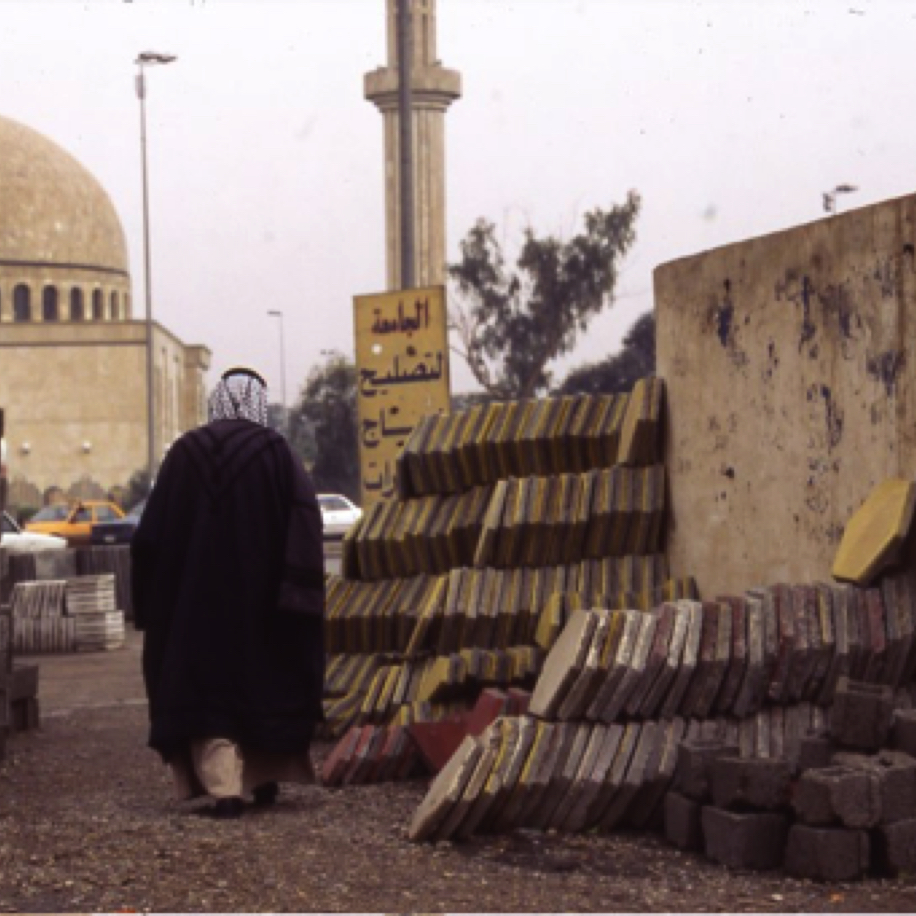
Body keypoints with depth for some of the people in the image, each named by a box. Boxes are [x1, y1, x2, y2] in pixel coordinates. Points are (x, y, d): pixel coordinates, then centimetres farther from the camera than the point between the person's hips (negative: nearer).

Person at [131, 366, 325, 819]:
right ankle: (265, 776, 22)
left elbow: (151, 535, 3)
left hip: (196, 598, 0)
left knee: (206, 684, 2)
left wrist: (151, 603, 9)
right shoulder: (276, 452, -3)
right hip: (259, 595, 0)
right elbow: (305, 528, -10)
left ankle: (224, 786, -11)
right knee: (264, 676, 16)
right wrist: (299, 592, -8)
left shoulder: (185, 452, 1)